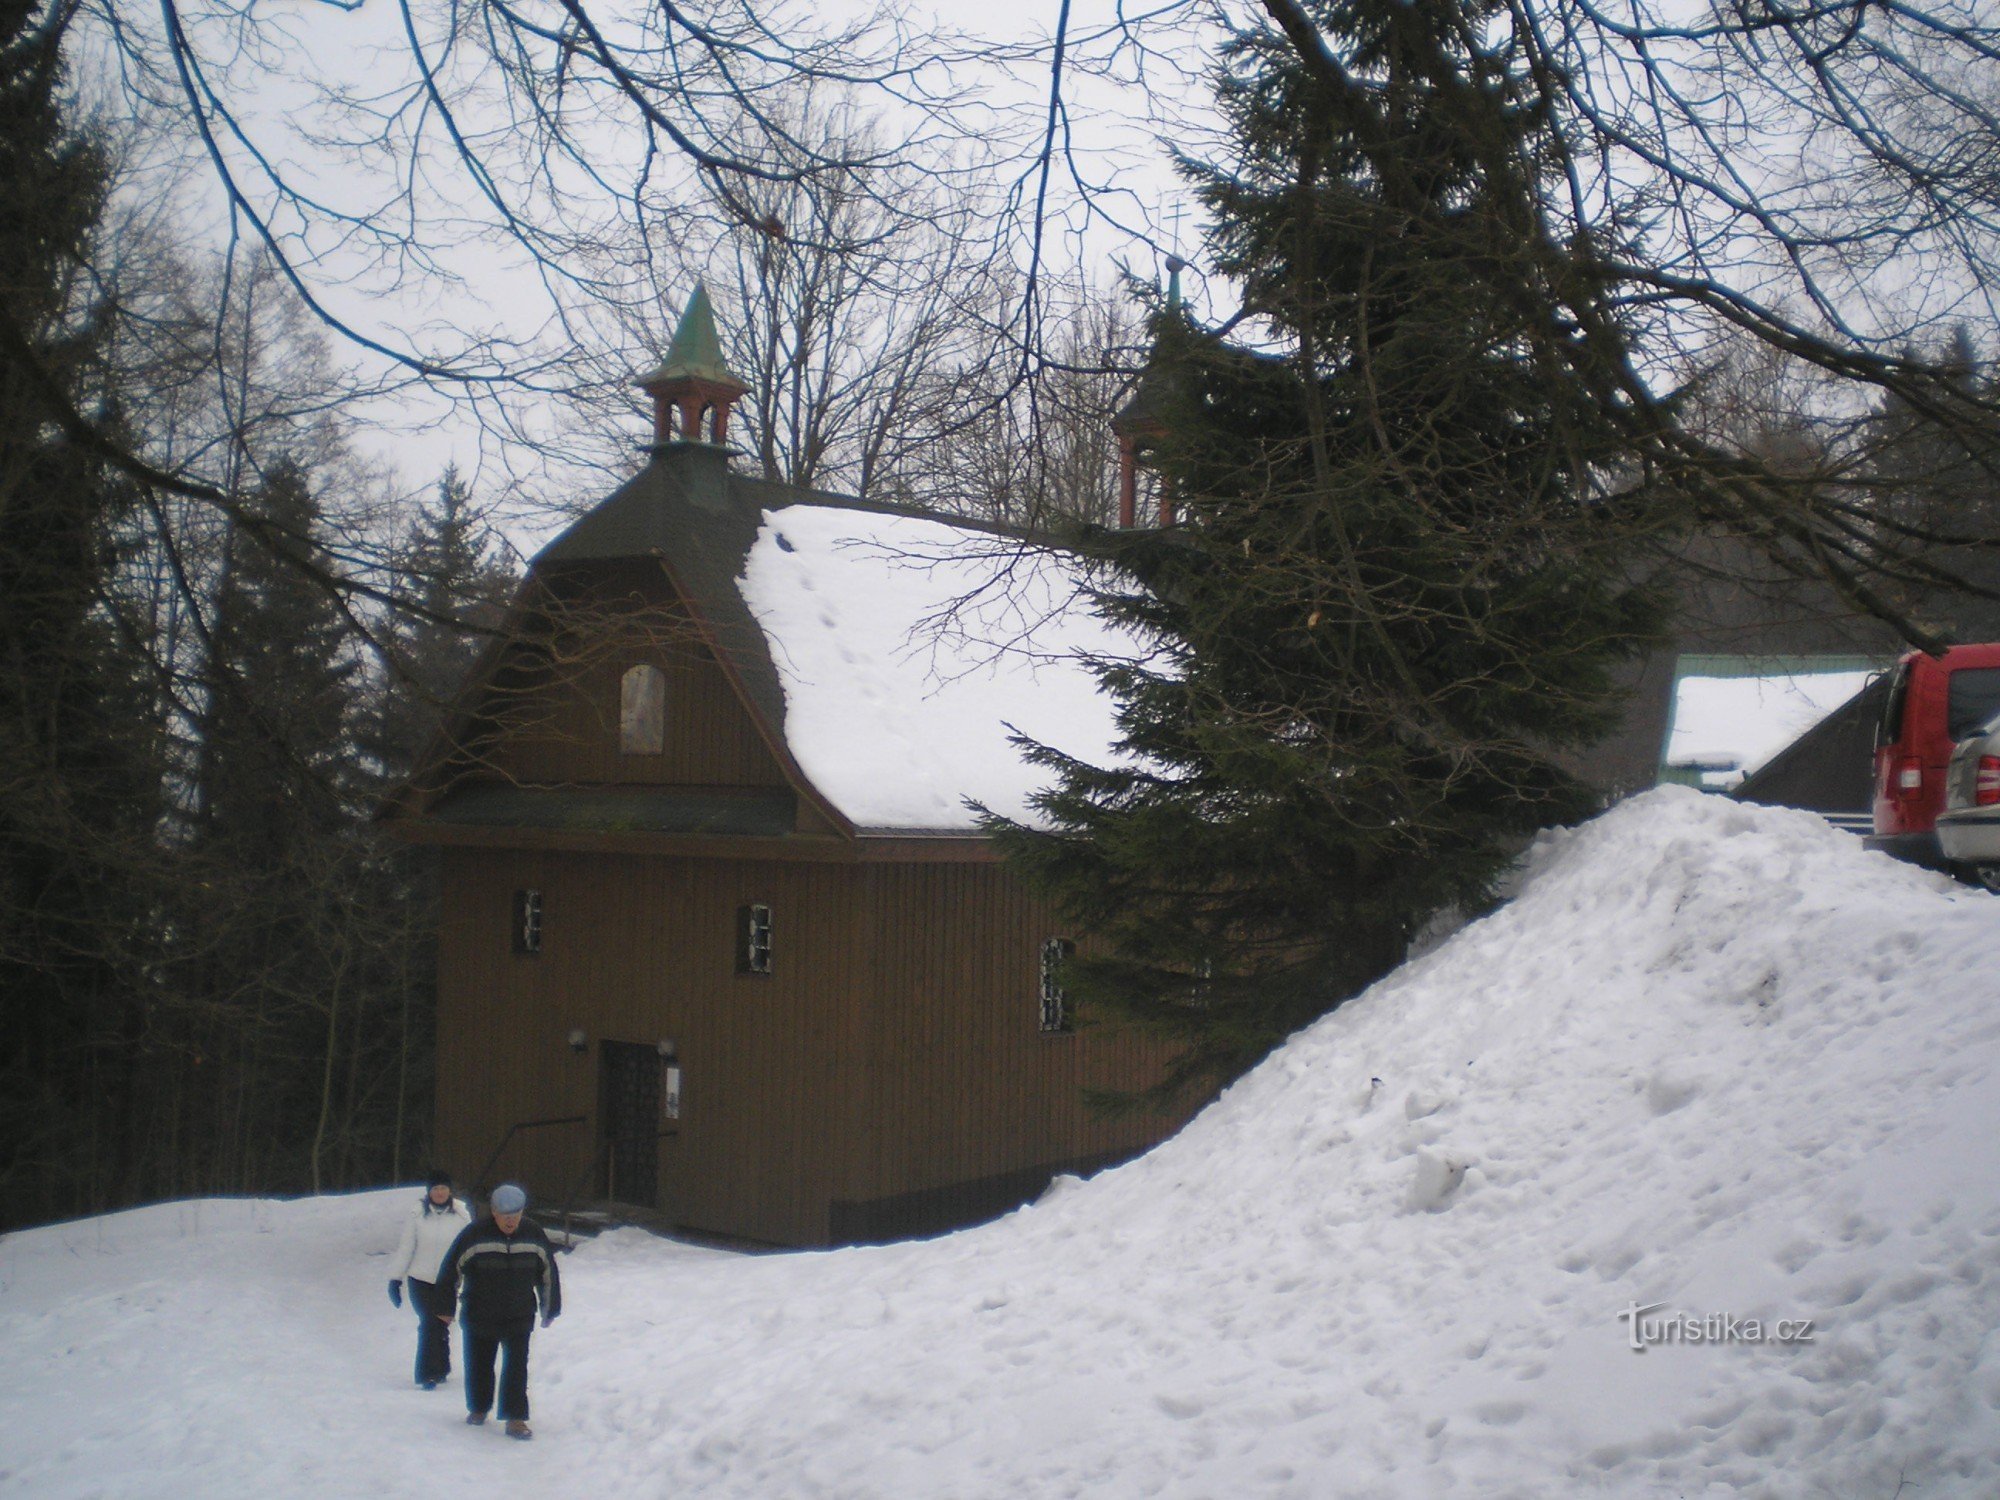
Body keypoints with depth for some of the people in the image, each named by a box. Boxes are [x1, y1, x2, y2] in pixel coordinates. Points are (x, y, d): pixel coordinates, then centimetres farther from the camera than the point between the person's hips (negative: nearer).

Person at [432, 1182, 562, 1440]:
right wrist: (446, 1308, 0)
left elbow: (549, 1274, 6)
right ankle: (478, 1408, 35)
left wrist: (550, 1310, 11)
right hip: (479, 1318, -1)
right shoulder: (474, 1235, -16)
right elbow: (451, 1270, -6)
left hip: (519, 1319, 1)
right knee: (479, 1365, 13)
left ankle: (515, 1419, -2)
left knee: (516, 1368, -6)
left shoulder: (534, 1235, -6)